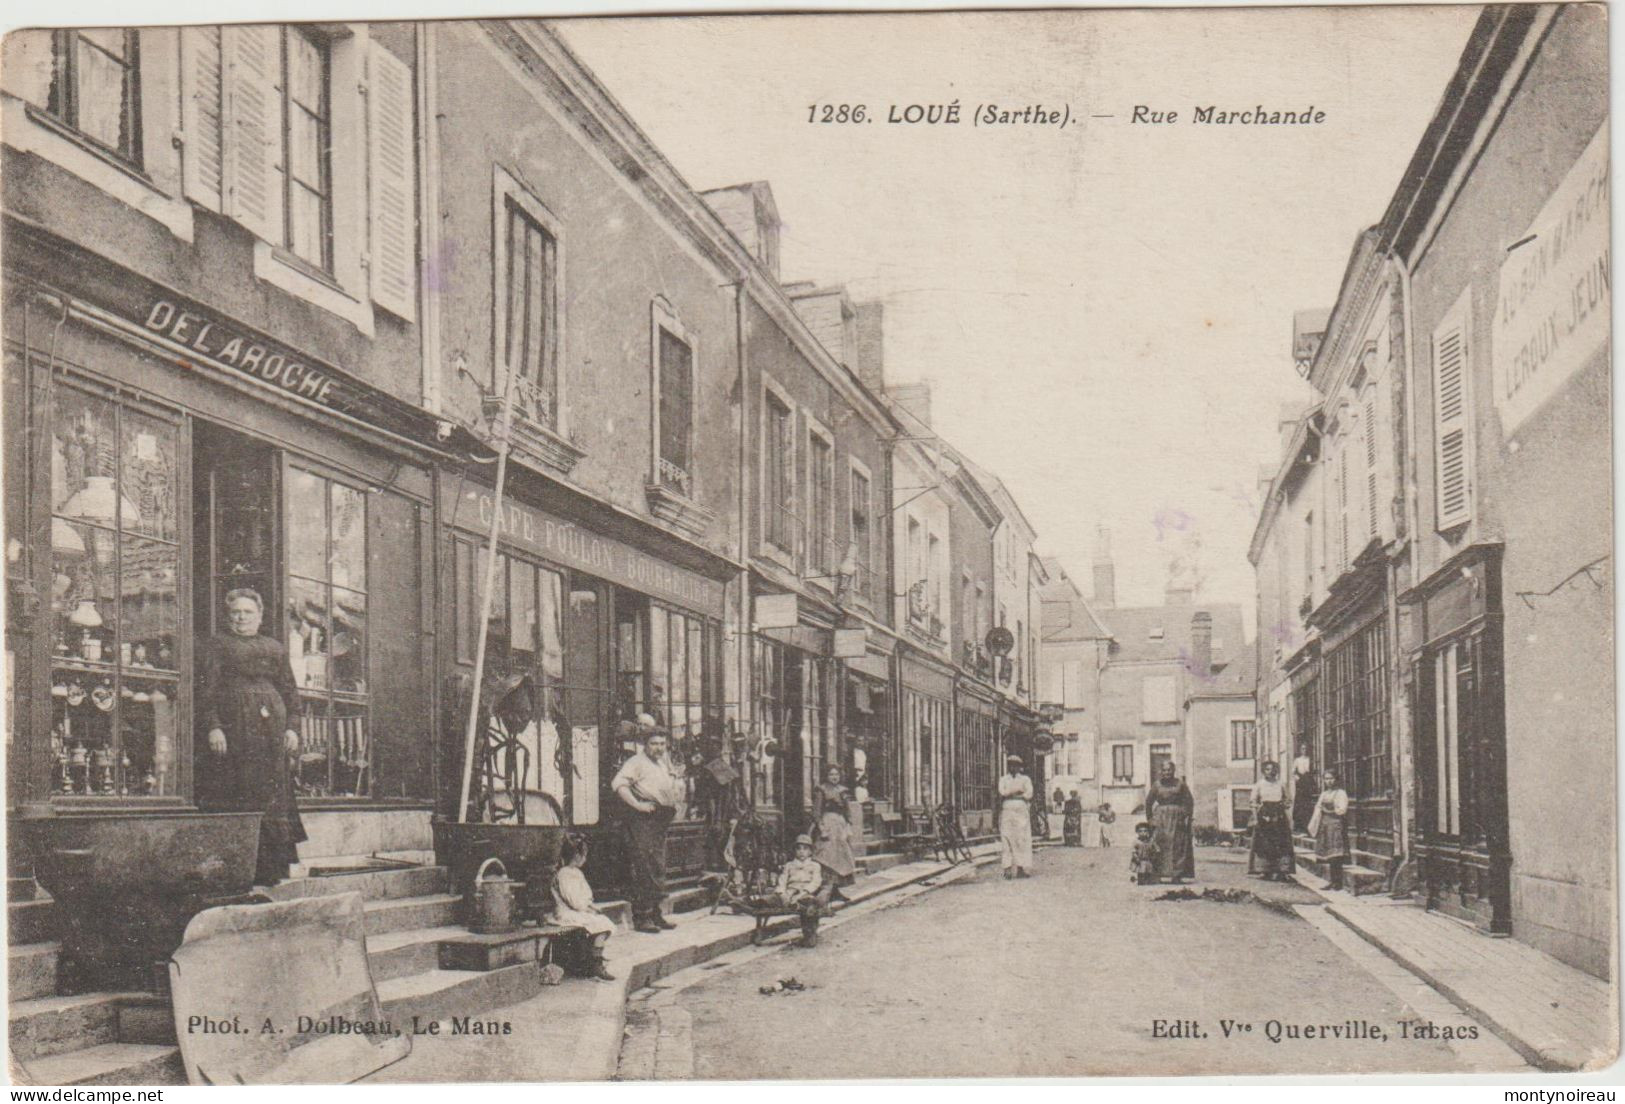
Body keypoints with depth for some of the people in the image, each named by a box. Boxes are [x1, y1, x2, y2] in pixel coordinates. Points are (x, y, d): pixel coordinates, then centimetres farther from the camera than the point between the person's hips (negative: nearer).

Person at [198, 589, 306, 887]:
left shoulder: (275, 648, 20)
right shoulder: (217, 647, 10)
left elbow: (289, 691, 18)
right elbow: (209, 691, 1)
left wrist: (291, 728, 6)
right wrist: (213, 727, -12)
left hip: (272, 728, 4)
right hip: (235, 726, -4)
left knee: (274, 794, 0)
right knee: (239, 795, -8)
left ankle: (272, 869, 3)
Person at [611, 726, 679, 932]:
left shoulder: (662, 764, 20)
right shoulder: (637, 762, -8)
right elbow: (618, 783, -21)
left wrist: (673, 803, 21)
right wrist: (637, 804, -25)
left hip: (660, 821, 9)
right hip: (642, 821, -9)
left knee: (658, 868, 11)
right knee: (644, 869, -10)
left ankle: (655, 915, 19)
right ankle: (641, 918, -7)